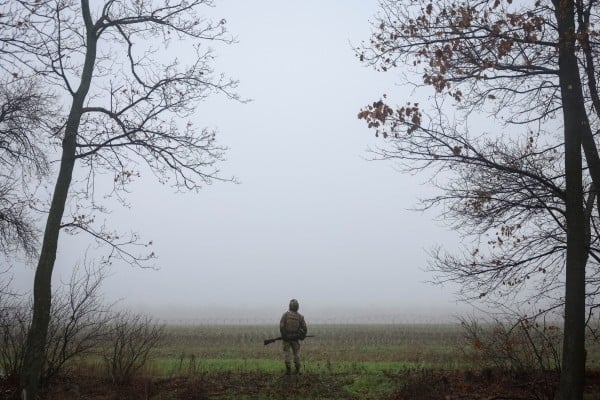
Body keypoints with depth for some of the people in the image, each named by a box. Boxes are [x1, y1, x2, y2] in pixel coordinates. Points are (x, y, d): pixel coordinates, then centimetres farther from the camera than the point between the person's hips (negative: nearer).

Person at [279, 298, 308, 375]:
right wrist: (302, 336, 16)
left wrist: (283, 335, 3)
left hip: (286, 337, -1)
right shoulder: (300, 316, -3)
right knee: (296, 354, 12)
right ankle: (297, 371, 13)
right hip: (295, 338, 1)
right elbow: (304, 328, -1)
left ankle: (288, 370, 3)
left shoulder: (285, 314, -9)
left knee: (287, 353, 7)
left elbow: (281, 326, -13)